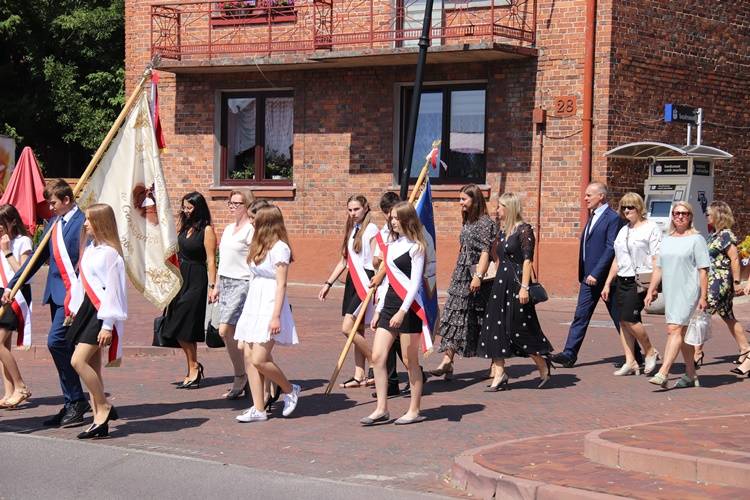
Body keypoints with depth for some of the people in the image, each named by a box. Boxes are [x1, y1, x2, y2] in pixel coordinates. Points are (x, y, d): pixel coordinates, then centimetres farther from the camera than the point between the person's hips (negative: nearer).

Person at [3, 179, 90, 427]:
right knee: (63, 347, 10)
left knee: (56, 342, -16)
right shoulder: (54, 223, 14)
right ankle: (73, 404, 17)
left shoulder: (82, 222, -10)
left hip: (73, 294, -8)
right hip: (56, 293, 8)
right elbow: (38, 257, 19)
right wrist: (12, 285, 16)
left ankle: (76, 402, -7)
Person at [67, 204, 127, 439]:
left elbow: (112, 290, -16)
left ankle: (104, 407, -4)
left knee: (78, 361, -18)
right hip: (87, 310, 9)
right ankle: (100, 420, 9)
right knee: (91, 367, 7)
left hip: (101, 313, -9)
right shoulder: (89, 250, 14)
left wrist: (107, 325, -18)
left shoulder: (109, 252, -13)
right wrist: (76, 310, 17)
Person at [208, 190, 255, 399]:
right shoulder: (228, 229, 17)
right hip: (225, 283, 9)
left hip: (241, 284, -8)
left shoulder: (250, 230, -9)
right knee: (233, 335, 7)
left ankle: (240, 377, -4)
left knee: (225, 330, -15)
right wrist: (216, 287, 23)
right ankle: (246, 379, 13)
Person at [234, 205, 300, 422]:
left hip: (269, 307, -9)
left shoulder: (279, 248, -10)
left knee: (259, 360, -13)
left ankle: (290, 390, 9)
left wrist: (276, 316, -19)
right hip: (254, 306, 9)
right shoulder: (260, 247, 17)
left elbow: (281, 284, -14)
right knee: (249, 358, 2)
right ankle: (258, 409, 5)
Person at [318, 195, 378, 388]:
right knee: (357, 331, 9)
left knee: (347, 328, -15)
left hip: (365, 280, -8)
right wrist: (328, 283, 18)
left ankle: (375, 365, -2)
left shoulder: (371, 229, -8)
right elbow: (344, 261, 20)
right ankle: (359, 376, 12)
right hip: (351, 280, 8)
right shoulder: (351, 230, 15)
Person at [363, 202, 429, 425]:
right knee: (377, 357, 1)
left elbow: (415, 283, -14)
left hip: (409, 307, -8)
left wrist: (402, 311, -22)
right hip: (389, 305, 8)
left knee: (410, 361, 0)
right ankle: (381, 409, 6)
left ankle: (414, 410, 10)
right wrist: (378, 310, 18)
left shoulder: (415, 247, -8)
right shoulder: (391, 245, 14)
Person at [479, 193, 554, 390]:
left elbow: (528, 260, -15)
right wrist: (497, 283, 17)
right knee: (496, 328, 2)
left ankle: (543, 367, 18)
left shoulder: (524, 230, -10)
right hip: (500, 284, 8)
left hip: (517, 283, -8)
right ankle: (499, 375, 3)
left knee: (522, 329, -2)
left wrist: (524, 287, -20)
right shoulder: (502, 231, 13)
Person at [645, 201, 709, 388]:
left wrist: (703, 297, -13)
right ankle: (691, 375, 19)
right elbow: (659, 268, 18)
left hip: (688, 292, -7)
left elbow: (703, 270, -8)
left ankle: (662, 373, -23)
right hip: (670, 292, 7)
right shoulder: (667, 240, 15)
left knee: (675, 330, -15)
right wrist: (650, 291, 12)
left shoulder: (696, 239, -4)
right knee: (683, 333, 12)